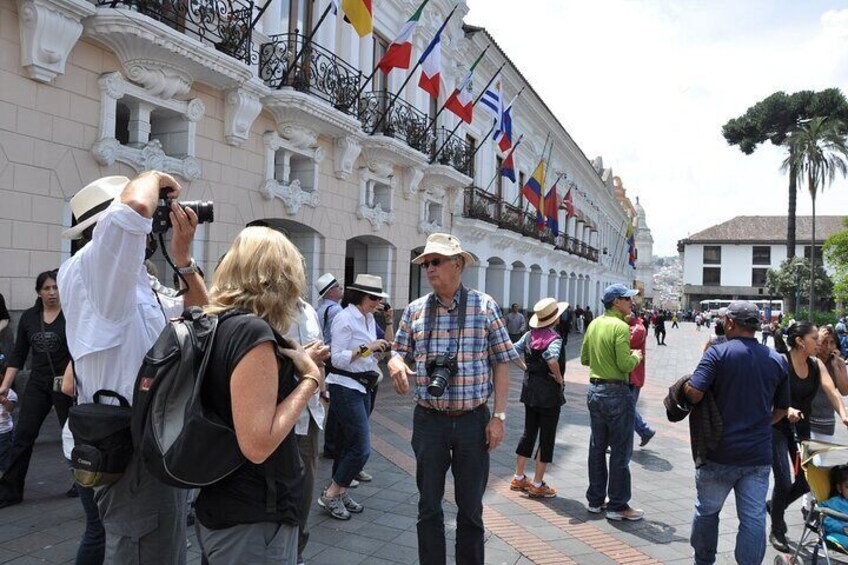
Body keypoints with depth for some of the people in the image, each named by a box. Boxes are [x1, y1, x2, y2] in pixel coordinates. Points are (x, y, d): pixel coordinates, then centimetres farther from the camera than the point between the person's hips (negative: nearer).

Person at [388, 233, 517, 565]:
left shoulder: (485, 306, -2)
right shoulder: (415, 310, 4)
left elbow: (501, 363, -1)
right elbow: (398, 352, 10)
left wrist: (499, 416, -6)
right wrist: (395, 363, -16)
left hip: (473, 420, -2)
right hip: (429, 421, 2)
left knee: (471, 507, 12)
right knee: (429, 506, 14)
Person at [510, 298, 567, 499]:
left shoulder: (530, 335, 2)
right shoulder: (554, 339, -18)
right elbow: (552, 360, -35)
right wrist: (559, 378, -19)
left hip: (530, 388, 7)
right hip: (549, 392, -7)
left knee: (528, 433, 18)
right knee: (547, 437, 6)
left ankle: (518, 478, 26)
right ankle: (537, 485, 13)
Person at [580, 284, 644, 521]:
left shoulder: (594, 324, 8)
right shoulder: (620, 326, -16)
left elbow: (584, 358, 13)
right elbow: (625, 365, -21)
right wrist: (635, 357, -2)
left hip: (594, 389, 8)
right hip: (616, 392, -8)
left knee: (597, 448, 14)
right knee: (620, 452, 3)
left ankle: (595, 500, 23)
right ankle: (618, 506, 10)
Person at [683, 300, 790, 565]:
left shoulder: (718, 353, -13)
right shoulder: (777, 360, 4)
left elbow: (694, 393, -23)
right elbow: (781, 410, 13)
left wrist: (683, 387, -1)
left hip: (719, 453, -3)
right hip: (759, 454, 3)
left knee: (707, 511, 16)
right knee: (753, 518, 8)